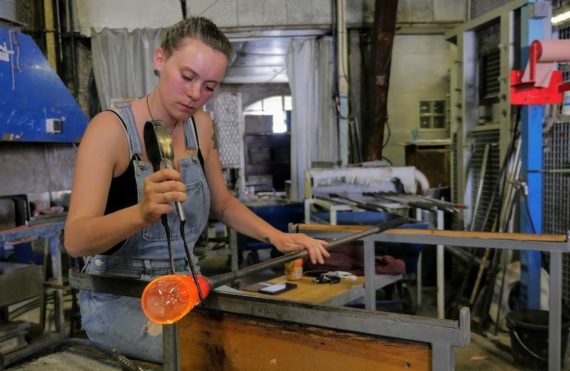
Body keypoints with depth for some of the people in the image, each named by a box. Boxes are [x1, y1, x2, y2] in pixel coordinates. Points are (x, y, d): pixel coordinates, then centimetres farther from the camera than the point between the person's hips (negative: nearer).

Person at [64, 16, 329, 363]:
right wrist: (141, 213, -46)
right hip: (119, 298, -6)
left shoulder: (201, 126, 1)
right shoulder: (111, 129, -18)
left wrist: (276, 236, -5)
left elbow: (223, 203, 12)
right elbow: (75, 239, -26)